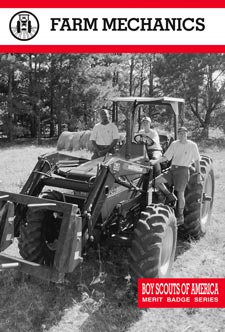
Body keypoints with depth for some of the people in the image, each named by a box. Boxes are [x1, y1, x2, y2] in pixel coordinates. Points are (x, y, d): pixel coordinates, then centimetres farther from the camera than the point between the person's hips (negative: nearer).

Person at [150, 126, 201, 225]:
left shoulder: (192, 145, 0)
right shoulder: (174, 144, 9)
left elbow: (196, 160, 4)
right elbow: (166, 157, 5)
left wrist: (198, 174, 1)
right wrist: (155, 161, -10)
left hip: (183, 170, -4)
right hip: (172, 169, 4)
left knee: (180, 193, -4)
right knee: (157, 181, -13)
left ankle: (180, 217, 10)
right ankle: (170, 197, 6)